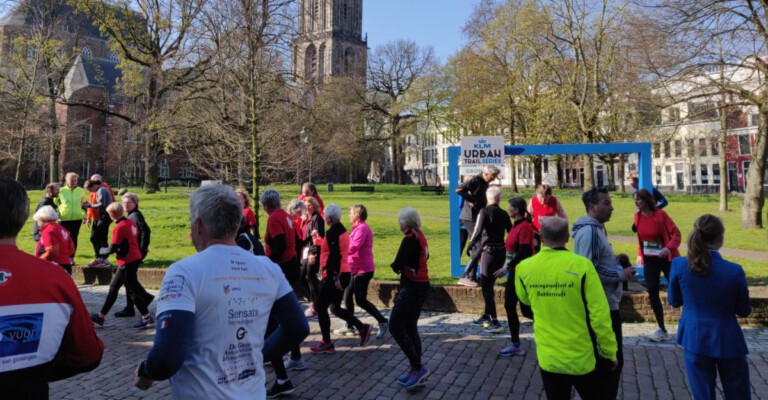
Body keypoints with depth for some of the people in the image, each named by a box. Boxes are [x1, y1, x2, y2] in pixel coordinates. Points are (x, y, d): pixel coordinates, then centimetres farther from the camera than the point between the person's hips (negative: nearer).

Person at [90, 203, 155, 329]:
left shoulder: (119, 227, -18)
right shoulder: (131, 222, 7)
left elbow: (112, 249, -16)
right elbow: (135, 240, 15)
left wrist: (102, 251, 3)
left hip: (127, 262, -9)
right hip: (135, 258, 9)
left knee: (132, 290, 0)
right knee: (113, 287, 17)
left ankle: (147, 317, 6)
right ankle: (101, 316, 26)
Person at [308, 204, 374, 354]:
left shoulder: (332, 232, -16)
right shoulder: (342, 230, 13)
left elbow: (335, 255, -24)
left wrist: (335, 277, -26)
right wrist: (318, 239, 31)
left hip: (333, 276, -9)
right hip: (343, 274, 9)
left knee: (321, 308, 2)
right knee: (335, 308, 17)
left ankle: (326, 343, 9)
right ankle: (363, 328, 12)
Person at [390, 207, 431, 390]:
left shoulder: (410, 239, -18)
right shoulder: (420, 236, 9)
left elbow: (397, 265, -19)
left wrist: (396, 266, 4)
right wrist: (403, 266, 7)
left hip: (412, 288, -9)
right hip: (421, 286, 9)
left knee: (395, 327, -3)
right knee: (410, 328, 16)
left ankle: (418, 367, -1)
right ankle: (416, 369, 23)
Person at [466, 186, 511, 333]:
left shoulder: (484, 212, -10)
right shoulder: (504, 214, 4)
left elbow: (478, 231, -19)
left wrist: (470, 244, -6)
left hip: (489, 251, -6)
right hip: (501, 252, 6)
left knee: (486, 286, 0)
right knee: (489, 285, 19)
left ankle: (495, 322, -4)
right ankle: (486, 316, 30)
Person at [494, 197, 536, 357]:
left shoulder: (525, 227, -17)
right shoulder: (516, 226, 10)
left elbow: (523, 252, -23)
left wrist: (507, 268, -23)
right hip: (514, 272, 10)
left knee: (526, 308, -4)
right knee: (509, 307, 10)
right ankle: (515, 345, 18)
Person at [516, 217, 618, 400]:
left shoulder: (524, 268, -8)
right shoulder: (581, 265, -18)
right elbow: (599, 315, -15)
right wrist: (610, 351, -2)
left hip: (547, 358, 3)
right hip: (581, 358, -2)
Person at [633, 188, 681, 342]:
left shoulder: (660, 214, -14)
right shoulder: (638, 216, 2)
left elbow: (676, 233, -15)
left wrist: (669, 248, -30)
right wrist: (639, 254, 10)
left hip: (666, 258, -5)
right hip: (649, 259, 5)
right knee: (652, 292, 3)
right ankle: (662, 330, 14)